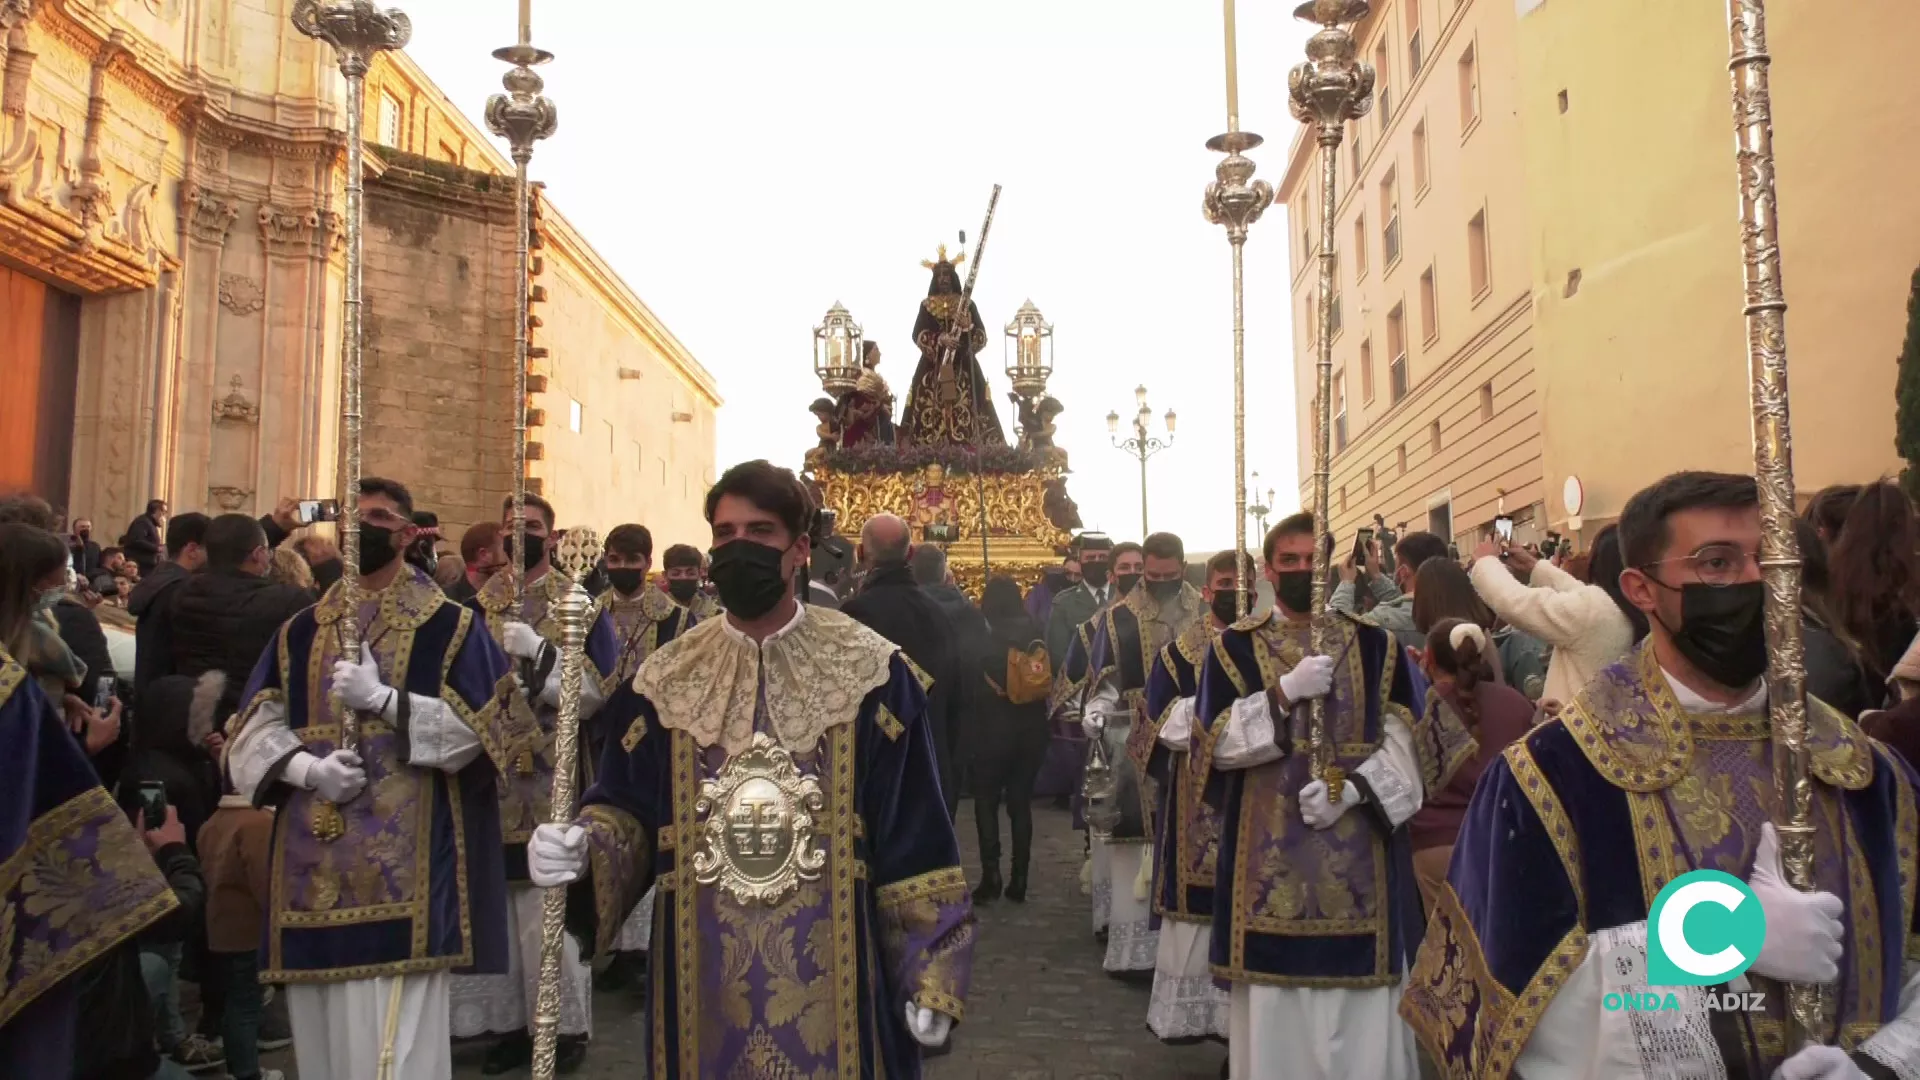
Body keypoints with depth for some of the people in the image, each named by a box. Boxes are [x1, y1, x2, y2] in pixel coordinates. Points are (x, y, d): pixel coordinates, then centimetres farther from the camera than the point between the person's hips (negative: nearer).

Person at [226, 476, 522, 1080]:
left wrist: (383, 699, -15)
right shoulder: (303, 631, 14)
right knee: (321, 1028, 11)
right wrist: (309, 768, -12)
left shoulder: (449, 626, 2)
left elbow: (477, 727, -6)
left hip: (403, 856, -4)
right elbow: (255, 729, 7)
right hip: (313, 856, 5)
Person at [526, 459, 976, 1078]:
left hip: (831, 971, -2)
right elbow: (628, 807, 5)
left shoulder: (870, 673, -6)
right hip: (703, 975, 3)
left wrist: (928, 978, -6)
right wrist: (584, 847, -17)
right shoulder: (667, 678, 4)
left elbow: (914, 838, -5)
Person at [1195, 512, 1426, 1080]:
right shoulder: (1235, 647, 4)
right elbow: (1215, 743, -5)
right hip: (1268, 848, -1)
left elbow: (1403, 740, 1)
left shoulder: (1376, 644, 7)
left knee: (1362, 1009, 2)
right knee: (1273, 1004, 1)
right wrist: (1285, 691, -16)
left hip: (1359, 846, 1)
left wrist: (1352, 788, -15)